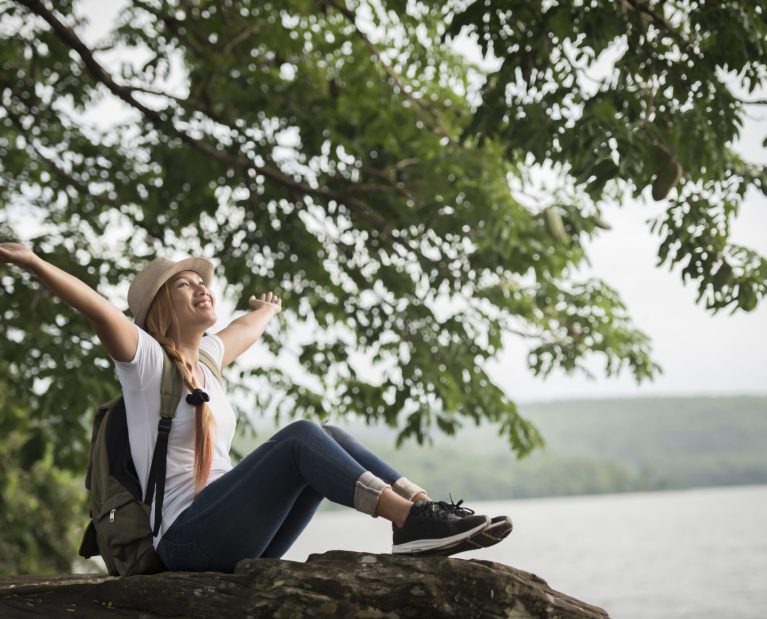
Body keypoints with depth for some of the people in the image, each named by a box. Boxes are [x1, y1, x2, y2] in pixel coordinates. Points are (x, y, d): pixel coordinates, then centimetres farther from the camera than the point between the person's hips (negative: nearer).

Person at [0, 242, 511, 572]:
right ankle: (414, 518, -32)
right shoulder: (146, 358, -2)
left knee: (328, 436, -7)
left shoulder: (202, 356, 19)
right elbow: (99, 309, -19)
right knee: (301, 436, -22)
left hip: (240, 543, 8)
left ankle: (421, 514, -22)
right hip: (187, 539, -8)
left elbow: (247, 330, 40)